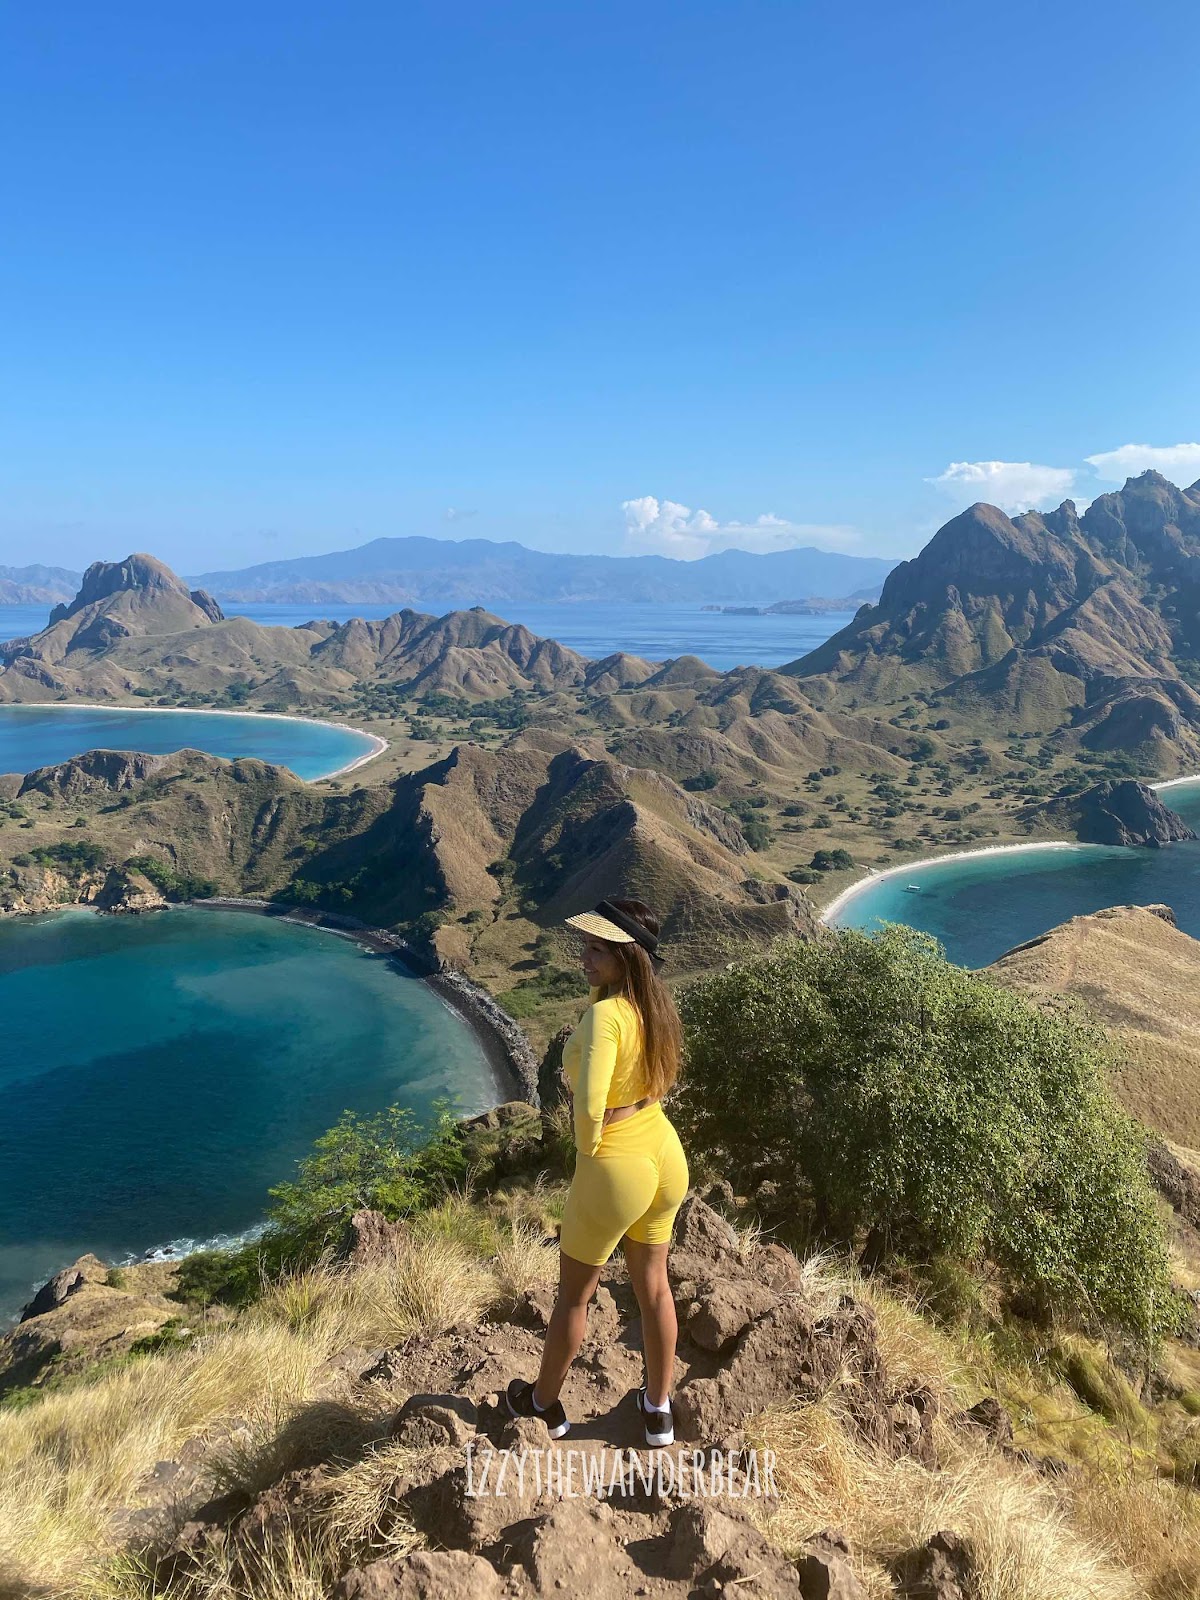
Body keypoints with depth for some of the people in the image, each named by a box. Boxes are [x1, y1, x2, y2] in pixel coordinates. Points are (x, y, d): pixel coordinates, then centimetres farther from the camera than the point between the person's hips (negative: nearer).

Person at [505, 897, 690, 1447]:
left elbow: (589, 1106, -36)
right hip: (665, 1154, 7)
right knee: (653, 1284, 24)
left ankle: (544, 1403, 41)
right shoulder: (655, 1003, -4)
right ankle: (658, 1409, 41)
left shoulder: (604, 1014, -28)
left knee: (574, 1294, 18)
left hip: (614, 1170, -7)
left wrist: (588, 1150, -17)